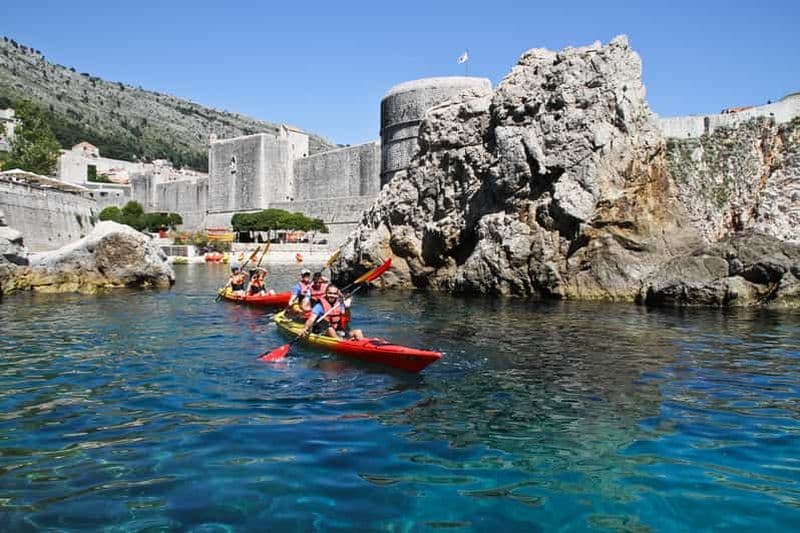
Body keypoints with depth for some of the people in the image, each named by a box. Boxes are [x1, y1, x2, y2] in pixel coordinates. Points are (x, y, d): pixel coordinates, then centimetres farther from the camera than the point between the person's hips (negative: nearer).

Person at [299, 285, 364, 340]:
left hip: (339, 333, 4)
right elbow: (311, 319, -17)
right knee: (330, 329, -36)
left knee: (358, 332, -14)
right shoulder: (320, 306, -4)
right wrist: (305, 328, -36)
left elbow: (347, 320, 9)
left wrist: (347, 308, -6)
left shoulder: (340, 305, 10)